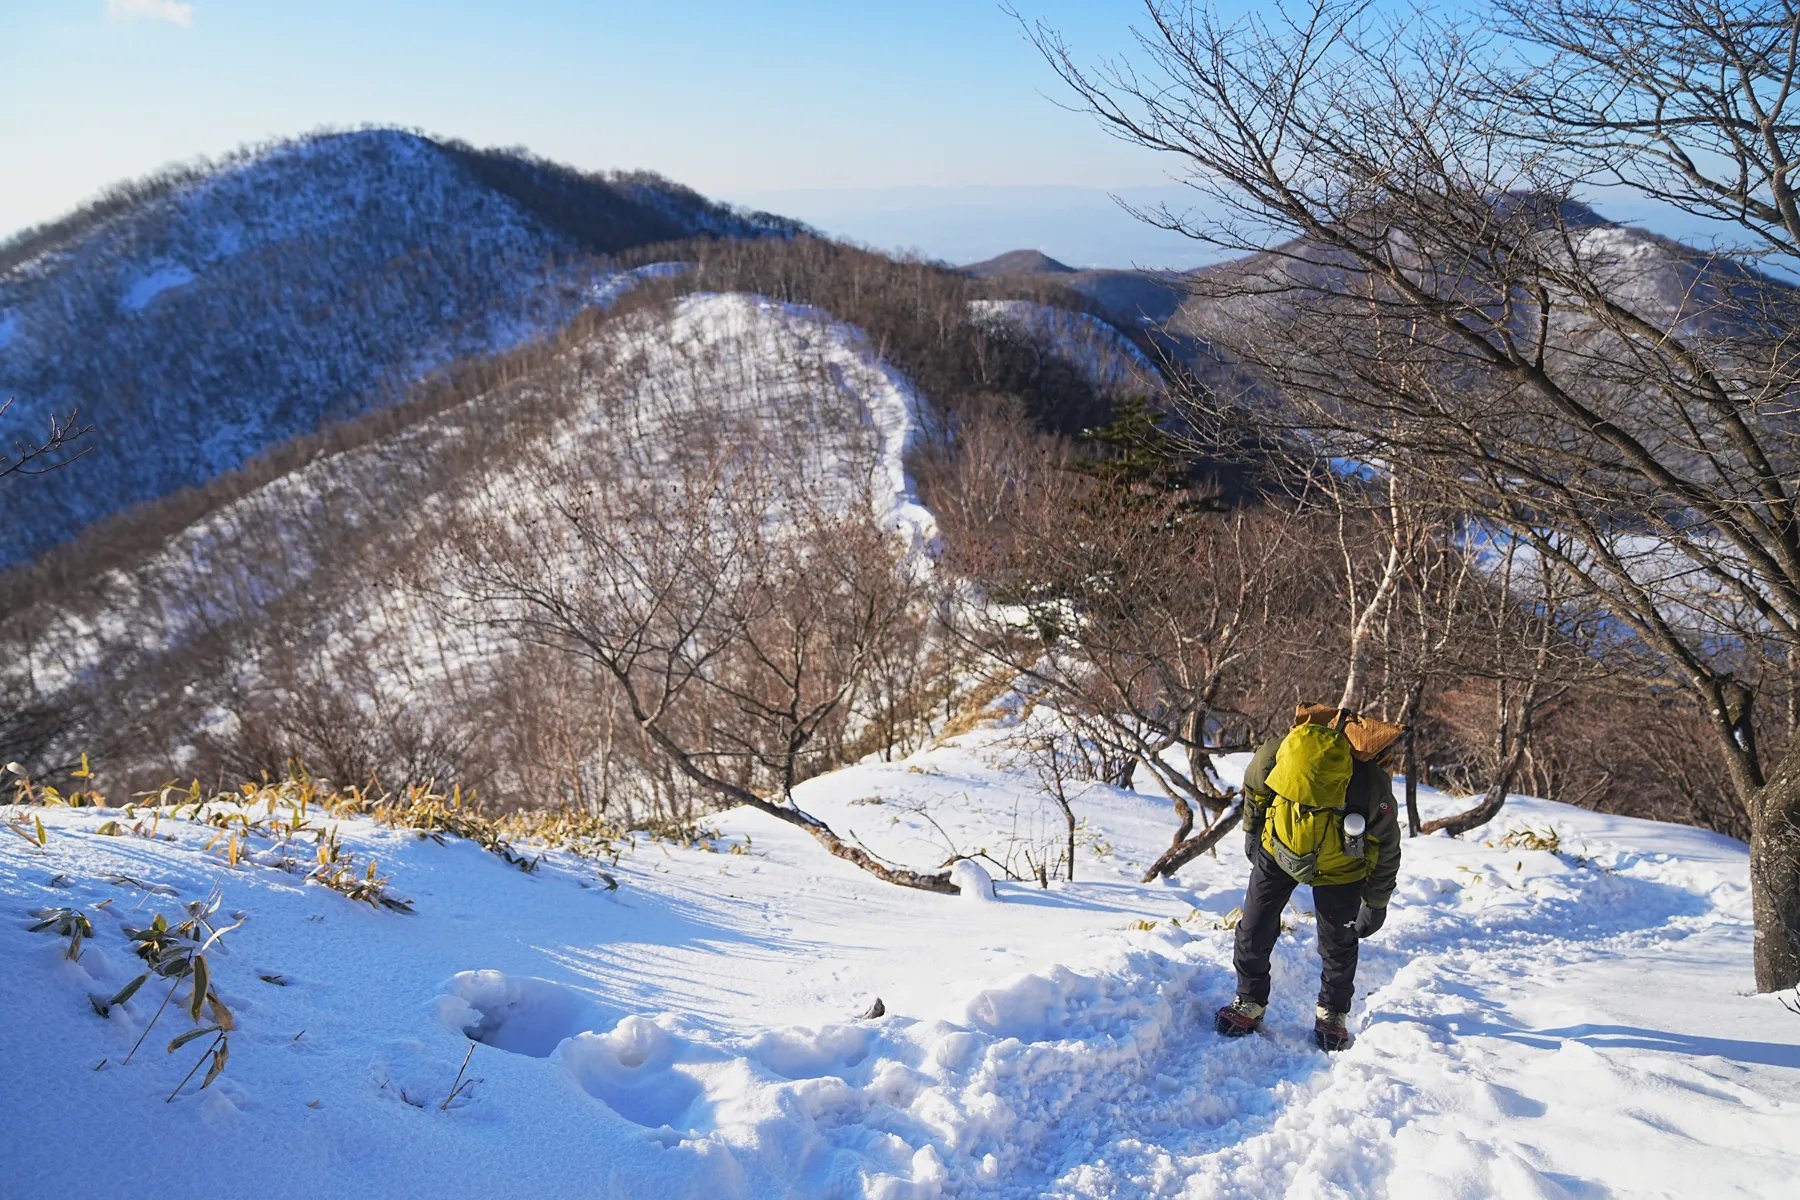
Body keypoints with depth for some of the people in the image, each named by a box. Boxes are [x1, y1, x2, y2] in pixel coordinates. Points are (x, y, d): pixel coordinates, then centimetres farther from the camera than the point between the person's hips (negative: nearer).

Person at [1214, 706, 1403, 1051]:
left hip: (1339, 868, -2)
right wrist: (1252, 832, 8)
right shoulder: (1272, 757, -36)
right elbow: (1253, 789, -6)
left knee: (1338, 943, 6)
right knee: (1254, 929, 2)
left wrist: (1375, 905, -6)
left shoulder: (1371, 790, -40)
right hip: (1278, 851, 2)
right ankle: (1249, 1003, 21)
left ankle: (1333, 1014, 30)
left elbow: (1386, 852, -17)